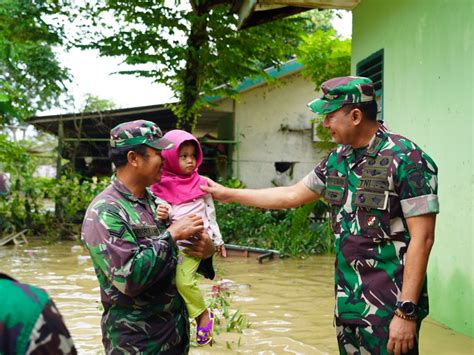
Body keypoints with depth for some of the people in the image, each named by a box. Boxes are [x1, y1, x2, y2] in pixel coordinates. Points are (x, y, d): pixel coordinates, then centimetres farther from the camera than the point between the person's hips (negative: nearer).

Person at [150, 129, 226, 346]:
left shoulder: (201, 184, 6)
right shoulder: (162, 186, 4)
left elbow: (210, 215, 13)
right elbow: (161, 206, 2)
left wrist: (218, 240, 17)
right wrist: (162, 213, -22)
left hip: (197, 240, -2)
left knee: (183, 279, -20)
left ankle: (203, 314, 0)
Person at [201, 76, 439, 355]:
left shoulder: (408, 160, -15)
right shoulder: (338, 160, 7)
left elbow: (422, 238, -17)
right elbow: (292, 195, 19)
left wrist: (407, 312, -19)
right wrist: (229, 194, 21)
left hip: (389, 306, -7)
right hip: (347, 300, 7)